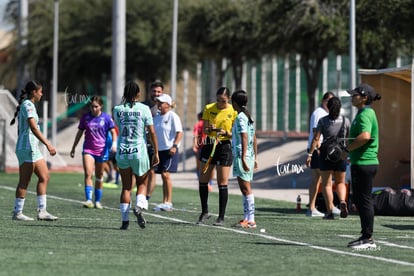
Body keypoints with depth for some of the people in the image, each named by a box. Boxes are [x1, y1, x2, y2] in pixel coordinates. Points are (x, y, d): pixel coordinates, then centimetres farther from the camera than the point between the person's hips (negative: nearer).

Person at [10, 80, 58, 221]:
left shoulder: (27, 105, 16)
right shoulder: (28, 105, -13)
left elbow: (20, 129, 21)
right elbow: (33, 128, -23)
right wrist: (48, 144, -26)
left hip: (33, 148, 10)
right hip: (27, 147, -10)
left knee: (44, 177, 6)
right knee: (24, 181, -5)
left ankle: (42, 211, 5)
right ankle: (17, 213, 0)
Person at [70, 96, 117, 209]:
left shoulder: (106, 117, -1)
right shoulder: (85, 117, 3)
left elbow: (113, 132, 0)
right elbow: (80, 133, 12)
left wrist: (114, 143, -18)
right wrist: (73, 148, 15)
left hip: (101, 150, 0)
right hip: (88, 149, 0)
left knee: (99, 177, 10)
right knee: (88, 174, -17)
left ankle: (98, 201, 21)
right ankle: (89, 200, -24)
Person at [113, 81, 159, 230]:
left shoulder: (117, 109, 1)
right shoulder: (144, 109, -5)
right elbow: (152, 132, -5)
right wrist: (156, 153, 2)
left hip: (122, 152, 2)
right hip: (139, 152, -2)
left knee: (126, 187, 9)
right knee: (142, 183, 14)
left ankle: (124, 220, 3)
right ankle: (139, 206, -13)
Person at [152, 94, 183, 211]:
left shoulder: (173, 116, -6)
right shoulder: (156, 117, 14)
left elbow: (179, 132, -12)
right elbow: (153, 133, 22)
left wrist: (174, 146, -21)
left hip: (170, 150, -7)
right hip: (159, 149, 7)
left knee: (166, 174, -13)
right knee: (163, 176, 7)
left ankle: (169, 202, -10)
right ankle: (165, 202, 9)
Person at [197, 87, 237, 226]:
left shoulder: (233, 112, -4)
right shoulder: (209, 108, 2)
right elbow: (204, 130, 4)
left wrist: (225, 132, -21)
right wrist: (209, 129, -19)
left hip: (224, 147, -3)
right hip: (209, 145, 3)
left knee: (222, 183, -3)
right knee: (202, 181, 4)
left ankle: (221, 217, 3)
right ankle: (205, 212, 21)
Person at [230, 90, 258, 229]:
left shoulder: (240, 117, -12)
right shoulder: (249, 117, 16)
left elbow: (244, 138, -20)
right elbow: (254, 140, 19)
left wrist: (243, 158, -24)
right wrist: (254, 158, 23)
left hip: (242, 156, -9)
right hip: (250, 156, 9)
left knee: (246, 189, -9)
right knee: (246, 189, 12)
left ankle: (250, 220, -10)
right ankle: (247, 218, 15)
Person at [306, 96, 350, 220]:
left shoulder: (323, 121, -4)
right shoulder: (345, 121, 1)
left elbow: (316, 138, -7)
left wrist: (310, 154, -4)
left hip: (326, 153, -2)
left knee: (326, 184, 5)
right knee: (340, 182, 15)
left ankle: (330, 210, -3)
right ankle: (342, 201, -13)